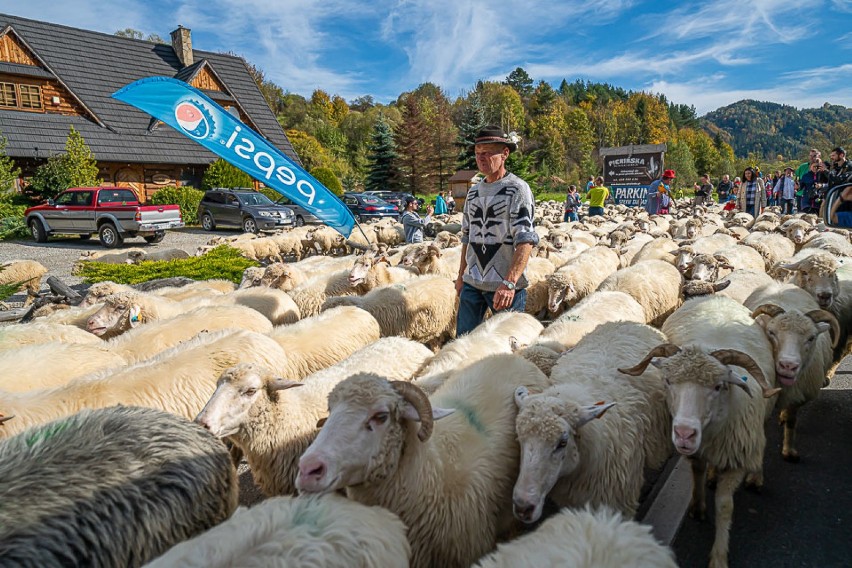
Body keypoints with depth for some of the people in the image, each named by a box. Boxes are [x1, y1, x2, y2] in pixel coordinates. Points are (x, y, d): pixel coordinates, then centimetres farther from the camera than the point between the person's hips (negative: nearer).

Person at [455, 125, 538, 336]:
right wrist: (461, 275, 17)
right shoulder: (473, 192, 13)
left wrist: (509, 283, -28)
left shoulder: (518, 189, -8)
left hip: (506, 286, -6)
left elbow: (526, 240, -18)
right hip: (472, 283, 6)